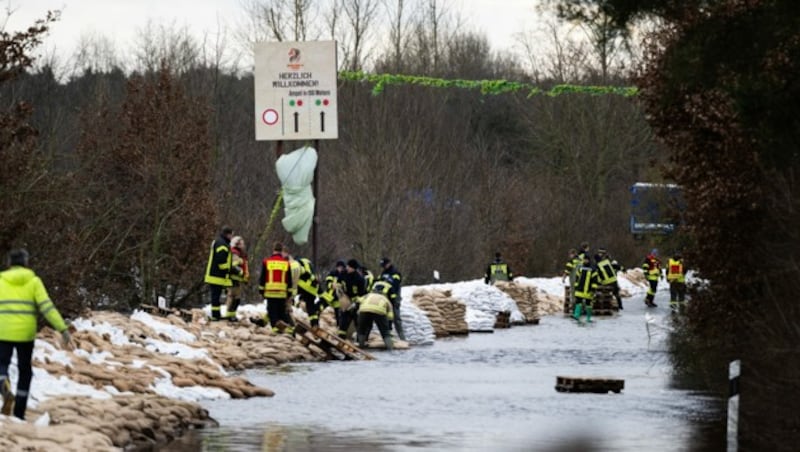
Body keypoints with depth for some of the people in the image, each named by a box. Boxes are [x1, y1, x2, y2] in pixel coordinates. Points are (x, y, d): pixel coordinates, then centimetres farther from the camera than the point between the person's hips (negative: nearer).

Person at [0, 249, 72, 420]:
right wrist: (63, 329, -10)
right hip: (25, 334, 0)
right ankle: (19, 413, 13)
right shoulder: (33, 281, 2)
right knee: (25, 371, 15)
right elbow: (47, 307, -9)